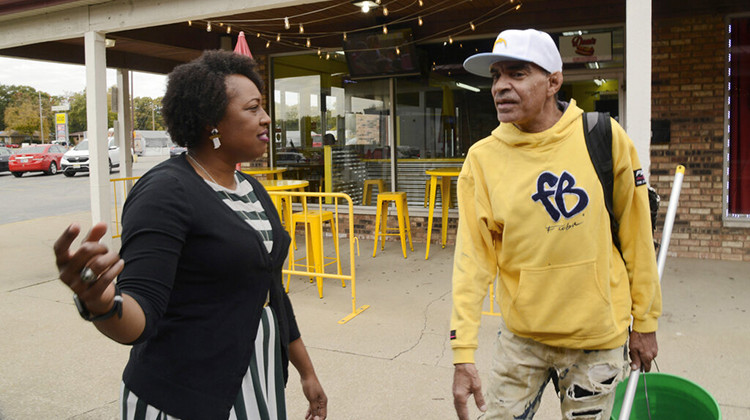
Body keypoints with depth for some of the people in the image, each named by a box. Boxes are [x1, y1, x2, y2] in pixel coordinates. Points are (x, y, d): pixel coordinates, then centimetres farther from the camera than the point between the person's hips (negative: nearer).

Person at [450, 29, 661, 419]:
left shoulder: (605, 138, -9)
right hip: (521, 335, 1)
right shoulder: (482, 158, -8)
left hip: (597, 334, 0)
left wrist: (645, 321, 5)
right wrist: (463, 354, -13)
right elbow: (472, 257, -9)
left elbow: (636, 235, -1)